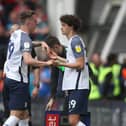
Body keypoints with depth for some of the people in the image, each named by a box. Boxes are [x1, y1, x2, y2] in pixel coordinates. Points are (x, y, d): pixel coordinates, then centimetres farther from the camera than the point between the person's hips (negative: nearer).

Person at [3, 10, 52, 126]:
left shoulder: (14, 34, 12)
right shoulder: (25, 38, -15)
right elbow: (28, 60, -29)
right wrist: (46, 63, -23)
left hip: (10, 77, 9)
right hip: (19, 80, -9)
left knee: (24, 114, 14)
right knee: (15, 115, -11)